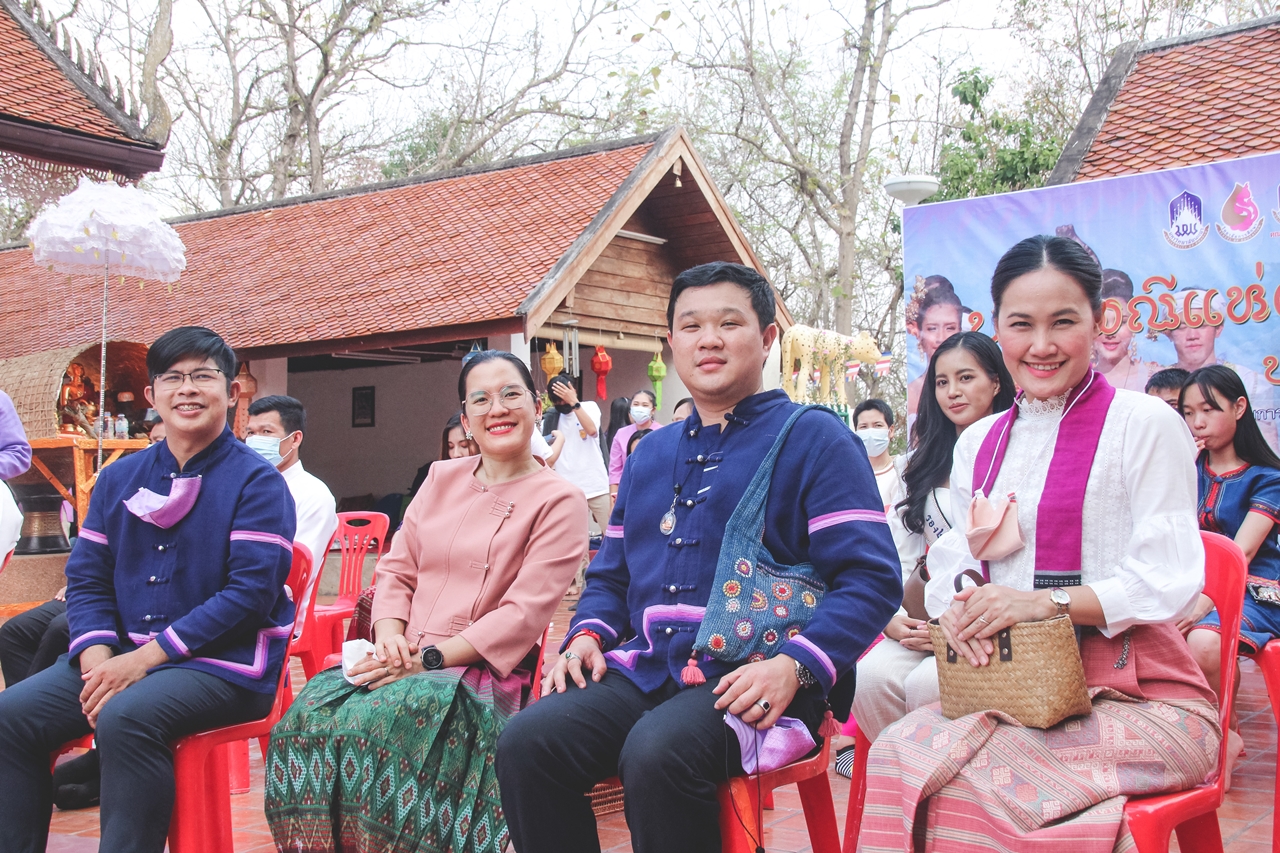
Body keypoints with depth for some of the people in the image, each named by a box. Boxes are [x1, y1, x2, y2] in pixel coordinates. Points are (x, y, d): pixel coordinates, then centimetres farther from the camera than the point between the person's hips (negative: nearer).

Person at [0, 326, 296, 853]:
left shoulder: (257, 483, -6)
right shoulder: (120, 478, 13)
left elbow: (251, 592, -15)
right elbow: (87, 577, 10)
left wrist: (146, 657, -18)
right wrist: (97, 656, -10)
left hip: (225, 664, -6)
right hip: (123, 654, 6)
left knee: (125, 718, -32)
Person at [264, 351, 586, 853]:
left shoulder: (559, 500, -1)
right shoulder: (442, 479, 18)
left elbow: (524, 614, -10)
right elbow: (397, 569, 17)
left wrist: (430, 658, -16)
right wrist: (390, 636, -5)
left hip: (482, 672, -5)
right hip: (403, 660, 5)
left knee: (376, 722, -31)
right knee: (309, 714, -22)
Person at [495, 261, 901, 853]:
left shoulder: (815, 439, 2)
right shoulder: (650, 454, 22)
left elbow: (871, 577, -7)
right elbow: (611, 573, 28)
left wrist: (794, 666, -20)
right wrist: (588, 634, 6)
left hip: (752, 681, -5)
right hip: (646, 670, 6)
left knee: (656, 754, -35)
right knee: (525, 742, -19)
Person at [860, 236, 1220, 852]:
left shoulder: (1145, 424, -3)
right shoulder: (978, 443, 16)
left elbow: (1171, 580, -8)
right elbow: (951, 561, 15)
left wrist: (1051, 600, -21)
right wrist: (957, 605, -9)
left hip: (1140, 697, -5)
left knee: (961, 776, -30)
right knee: (902, 746, -25)